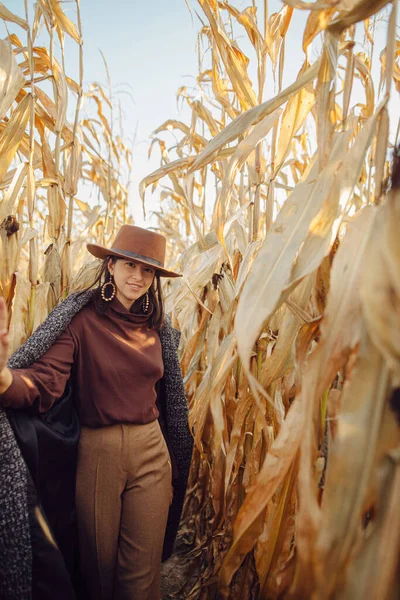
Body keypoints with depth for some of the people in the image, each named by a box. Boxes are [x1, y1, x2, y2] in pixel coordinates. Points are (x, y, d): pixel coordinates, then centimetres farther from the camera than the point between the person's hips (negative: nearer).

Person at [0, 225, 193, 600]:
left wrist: (172, 469, 14)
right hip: (97, 452, -3)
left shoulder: (156, 325, 3)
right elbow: (44, 383, -24)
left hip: (151, 452, 3)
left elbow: (165, 399, 10)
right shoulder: (80, 318, -12)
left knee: (143, 570, 15)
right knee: (98, 563, 19)